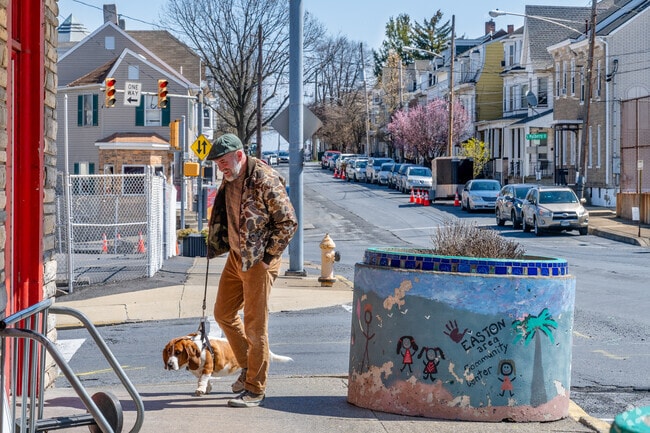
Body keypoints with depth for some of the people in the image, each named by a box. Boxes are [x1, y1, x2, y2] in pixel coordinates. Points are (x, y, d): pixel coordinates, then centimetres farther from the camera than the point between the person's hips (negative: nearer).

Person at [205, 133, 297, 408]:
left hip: (258, 262, -9)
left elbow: (288, 222, -18)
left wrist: (267, 255, -15)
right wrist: (217, 246, 14)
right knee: (224, 313, 15)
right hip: (235, 257, 9)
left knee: (255, 324, -4)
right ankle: (248, 366, 32)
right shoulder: (229, 181, 7)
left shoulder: (266, 181, -19)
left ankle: (255, 390, 4)